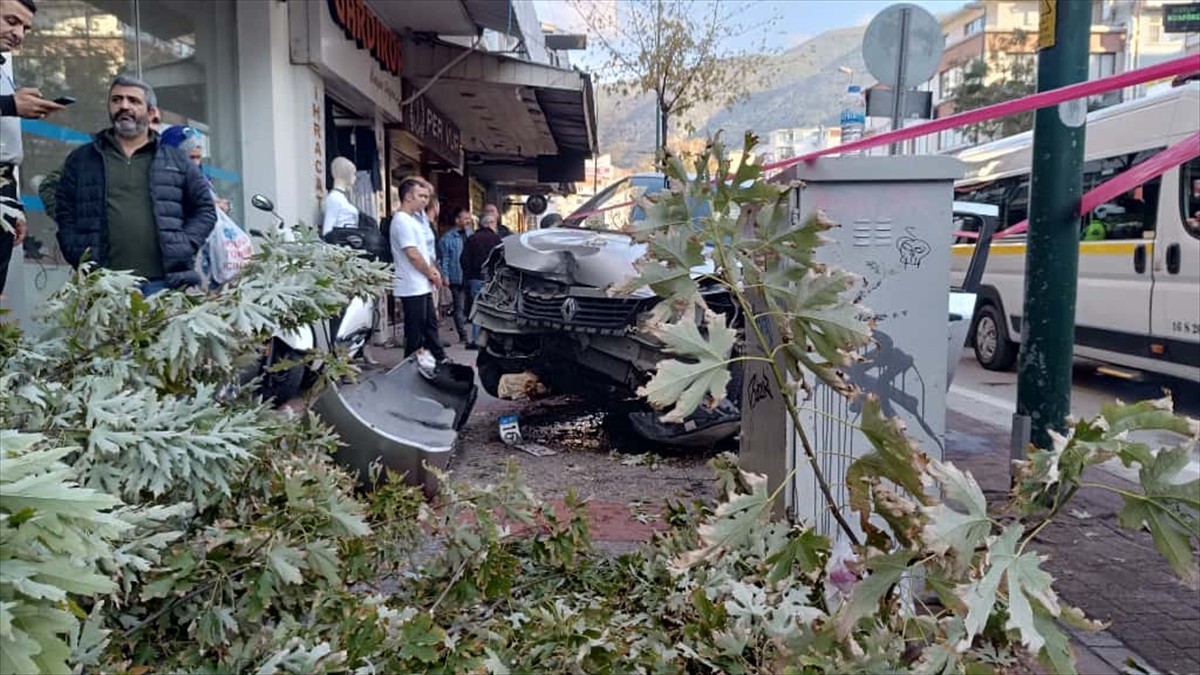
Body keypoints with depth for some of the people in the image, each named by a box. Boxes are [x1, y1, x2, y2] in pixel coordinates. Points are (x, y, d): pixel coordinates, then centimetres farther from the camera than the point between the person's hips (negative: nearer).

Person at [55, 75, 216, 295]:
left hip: (166, 283, 0)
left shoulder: (176, 160, 15)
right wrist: (80, 256, -1)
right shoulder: (80, 160, 16)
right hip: (104, 284, 0)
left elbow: (205, 209, 15)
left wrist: (184, 246, 0)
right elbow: (64, 214, 13)